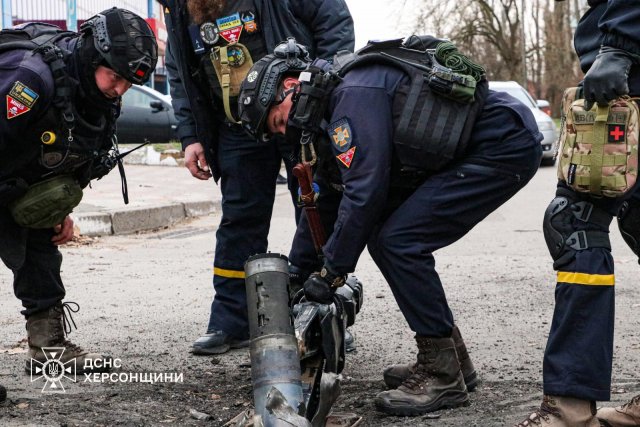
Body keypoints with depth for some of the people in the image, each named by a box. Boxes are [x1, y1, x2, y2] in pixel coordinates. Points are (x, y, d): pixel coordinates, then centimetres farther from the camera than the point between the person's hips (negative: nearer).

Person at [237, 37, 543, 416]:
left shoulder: (354, 92, -18)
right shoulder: (333, 107, 14)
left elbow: (364, 191, -23)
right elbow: (324, 200, 22)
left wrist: (332, 272, -13)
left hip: (506, 145, -10)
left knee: (398, 241, -15)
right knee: (383, 237, 10)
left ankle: (443, 377, -7)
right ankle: (446, 356, 17)